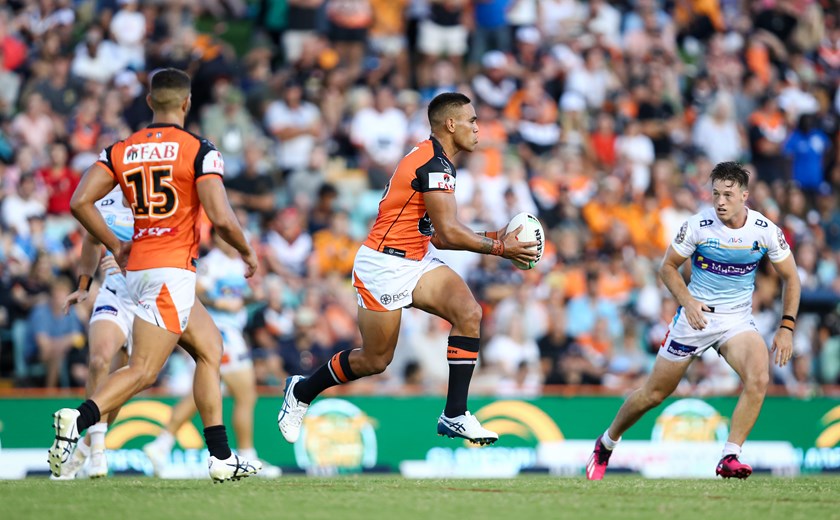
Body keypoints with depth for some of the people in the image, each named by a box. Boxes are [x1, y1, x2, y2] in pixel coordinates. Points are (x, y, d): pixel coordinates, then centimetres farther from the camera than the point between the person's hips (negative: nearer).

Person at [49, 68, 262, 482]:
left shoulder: (120, 150, 9)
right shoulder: (199, 151, -6)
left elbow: (80, 202, 0)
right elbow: (221, 218, -14)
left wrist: (114, 244, 12)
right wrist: (246, 250, 5)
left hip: (136, 265, 7)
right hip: (171, 269, -7)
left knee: (210, 349, 19)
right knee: (143, 371, -10)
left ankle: (221, 458, 17)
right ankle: (80, 419, -32)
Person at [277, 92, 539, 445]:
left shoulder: (436, 161, 13)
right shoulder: (433, 163, -19)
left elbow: (440, 236, 15)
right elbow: (449, 233, -24)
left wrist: (494, 237, 6)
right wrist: (499, 248, -15)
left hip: (415, 262, 9)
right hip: (383, 266, -9)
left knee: (469, 313, -14)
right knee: (375, 360, 3)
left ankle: (455, 416, -13)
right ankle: (301, 392, 29)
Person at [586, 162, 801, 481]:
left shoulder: (766, 230, -9)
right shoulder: (698, 226, -13)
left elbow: (790, 277, 4)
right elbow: (668, 267, 0)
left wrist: (786, 328, -4)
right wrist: (687, 301, -17)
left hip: (738, 319, 1)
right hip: (696, 317, -1)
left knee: (758, 378, -27)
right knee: (655, 393, 4)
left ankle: (729, 459, -22)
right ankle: (606, 443, 29)